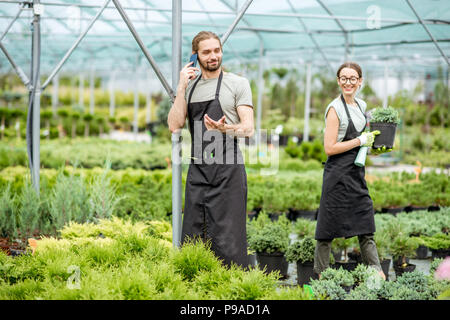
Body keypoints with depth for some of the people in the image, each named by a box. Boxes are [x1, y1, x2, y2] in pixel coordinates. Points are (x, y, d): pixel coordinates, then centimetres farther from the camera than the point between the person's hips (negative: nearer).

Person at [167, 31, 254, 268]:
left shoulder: (237, 83, 1)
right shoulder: (189, 86, 14)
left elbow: (249, 129, -6)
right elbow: (174, 126, 3)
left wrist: (226, 128, -27)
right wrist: (182, 88, -3)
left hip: (228, 170, -5)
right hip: (197, 169, 5)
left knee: (227, 238, -8)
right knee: (192, 235, 7)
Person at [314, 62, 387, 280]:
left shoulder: (361, 106, 12)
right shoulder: (335, 109, -11)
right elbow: (329, 148, -16)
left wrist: (372, 143, 8)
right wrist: (359, 141, -15)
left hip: (357, 172, 7)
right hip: (338, 174, -7)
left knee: (365, 221, 5)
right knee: (330, 223, 0)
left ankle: (375, 271, 7)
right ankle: (321, 272, 9)